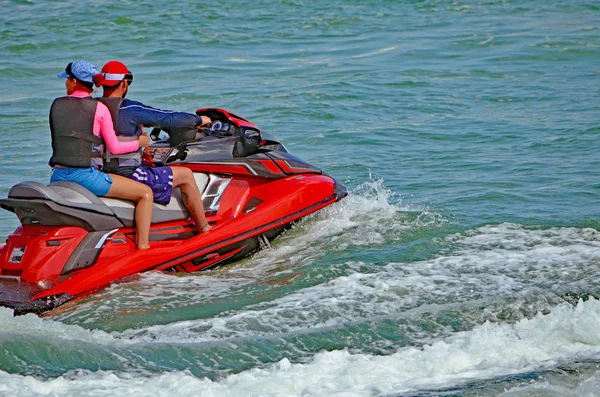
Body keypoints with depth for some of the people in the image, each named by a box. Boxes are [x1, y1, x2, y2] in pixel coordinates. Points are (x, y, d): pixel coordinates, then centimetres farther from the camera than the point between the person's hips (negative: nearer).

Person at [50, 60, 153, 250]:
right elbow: (115, 147, 0)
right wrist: (140, 142, 17)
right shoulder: (99, 108, -2)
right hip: (86, 175, -5)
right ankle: (142, 247, -10)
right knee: (145, 193, 2)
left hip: (58, 176, 5)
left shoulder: (56, 105, 9)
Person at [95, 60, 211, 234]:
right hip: (126, 177, -8)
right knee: (185, 175, 7)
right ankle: (205, 230, 17)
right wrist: (198, 120, 5)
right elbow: (168, 118, -11)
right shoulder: (129, 110, -16)